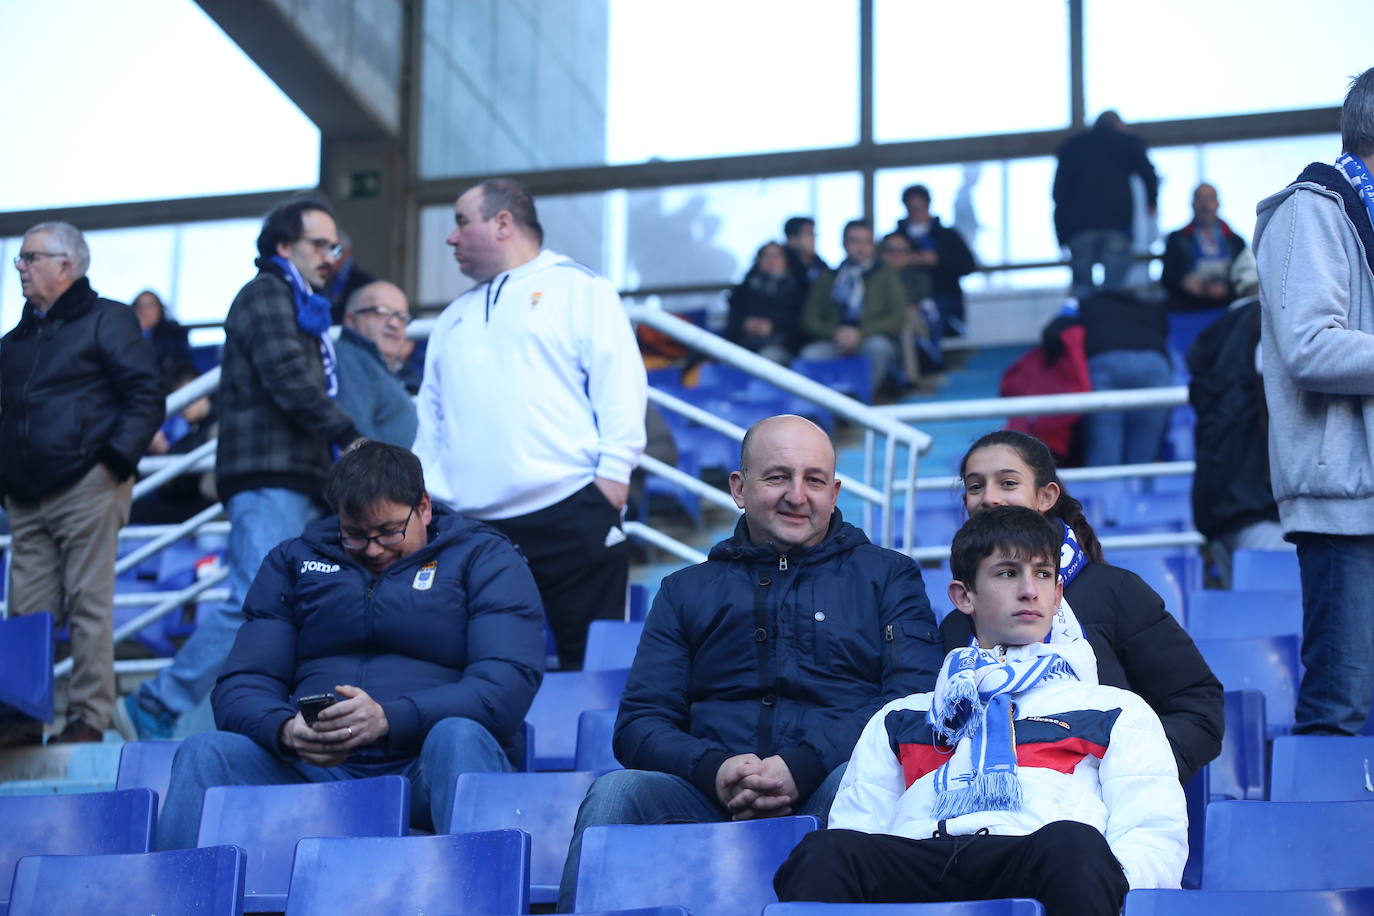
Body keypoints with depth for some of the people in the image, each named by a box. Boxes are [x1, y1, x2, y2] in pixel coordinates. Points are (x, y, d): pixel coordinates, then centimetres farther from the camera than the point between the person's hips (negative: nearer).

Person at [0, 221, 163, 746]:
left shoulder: (106, 320, 1)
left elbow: (146, 394, -5)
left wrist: (114, 461, -13)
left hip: (85, 488, -7)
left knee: (89, 604, -5)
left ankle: (89, 718, -3)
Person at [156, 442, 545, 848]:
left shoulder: (483, 558, 9)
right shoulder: (293, 561, 19)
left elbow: (507, 683, -7)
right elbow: (241, 686, 10)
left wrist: (389, 719, -23)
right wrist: (286, 731, -16)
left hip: (429, 768, -2)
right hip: (314, 767, 3)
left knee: (457, 737, -36)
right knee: (206, 752, -23)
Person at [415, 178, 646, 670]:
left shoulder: (579, 288, 5)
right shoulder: (455, 317, 24)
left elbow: (619, 387, -3)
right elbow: (432, 418, 24)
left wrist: (612, 475, -13)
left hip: (570, 515, -5)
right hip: (473, 527, 6)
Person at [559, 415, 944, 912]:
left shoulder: (887, 576, 18)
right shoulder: (688, 590, 24)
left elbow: (917, 700, 2)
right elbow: (638, 722, 15)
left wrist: (807, 765, -14)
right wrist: (713, 769, -9)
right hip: (713, 803, 2)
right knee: (617, 791, -29)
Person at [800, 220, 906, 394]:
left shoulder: (885, 276, 13)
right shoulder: (828, 279, 18)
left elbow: (898, 317, 2)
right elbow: (810, 320, 12)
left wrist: (860, 333, -12)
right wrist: (835, 333, -10)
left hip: (873, 339, -1)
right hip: (835, 343, 1)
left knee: (877, 346, -37)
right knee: (810, 354, -30)